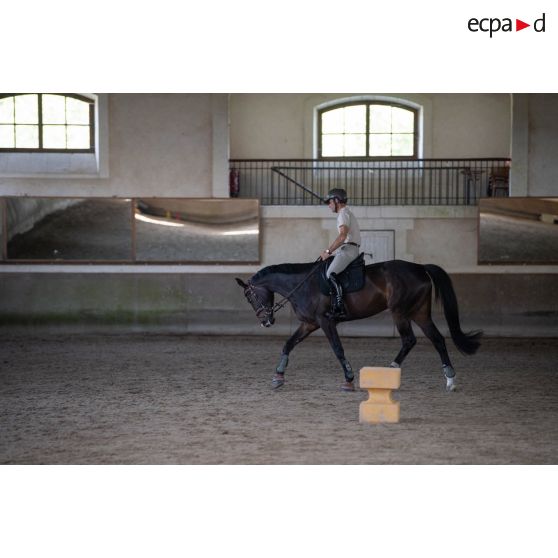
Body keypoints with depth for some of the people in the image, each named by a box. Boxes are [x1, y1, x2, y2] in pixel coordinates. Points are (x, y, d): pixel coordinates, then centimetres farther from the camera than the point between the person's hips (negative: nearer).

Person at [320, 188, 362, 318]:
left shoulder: (344, 213, -8)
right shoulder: (346, 213, 25)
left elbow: (342, 236, -22)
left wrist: (328, 252, -18)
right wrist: (329, 250, 19)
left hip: (348, 249, -11)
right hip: (346, 248, 11)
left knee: (330, 274, -24)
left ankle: (339, 308, -33)